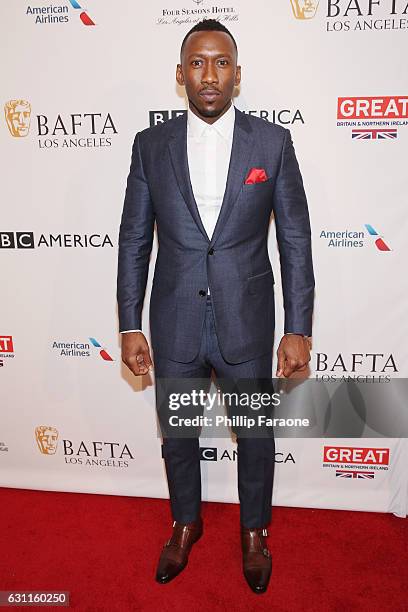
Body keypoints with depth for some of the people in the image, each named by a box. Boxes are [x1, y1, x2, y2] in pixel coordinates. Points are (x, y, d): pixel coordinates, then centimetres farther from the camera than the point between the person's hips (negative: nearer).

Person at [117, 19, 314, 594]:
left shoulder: (273, 142, -3)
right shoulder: (150, 144, 0)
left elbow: (295, 241, -3)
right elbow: (134, 241, 2)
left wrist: (298, 329, -5)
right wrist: (130, 326, 0)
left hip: (246, 325, -1)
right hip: (174, 326, 2)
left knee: (256, 433, 17)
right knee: (177, 433, 19)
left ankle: (254, 530, 46)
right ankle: (186, 522, 48)